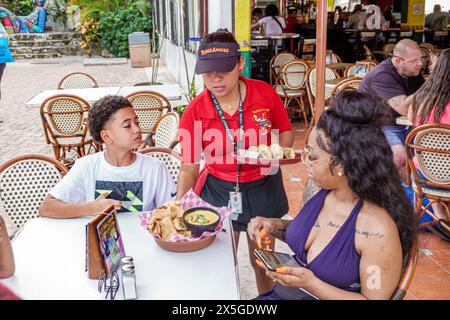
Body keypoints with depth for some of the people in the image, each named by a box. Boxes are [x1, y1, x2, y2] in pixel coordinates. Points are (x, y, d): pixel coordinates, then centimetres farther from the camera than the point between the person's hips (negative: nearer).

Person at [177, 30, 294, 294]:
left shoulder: (266, 94, -12)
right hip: (218, 190, -1)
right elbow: (189, 167, -8)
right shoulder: (195, 112, -14)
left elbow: (286, 132, 4)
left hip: (263, 188, 1)